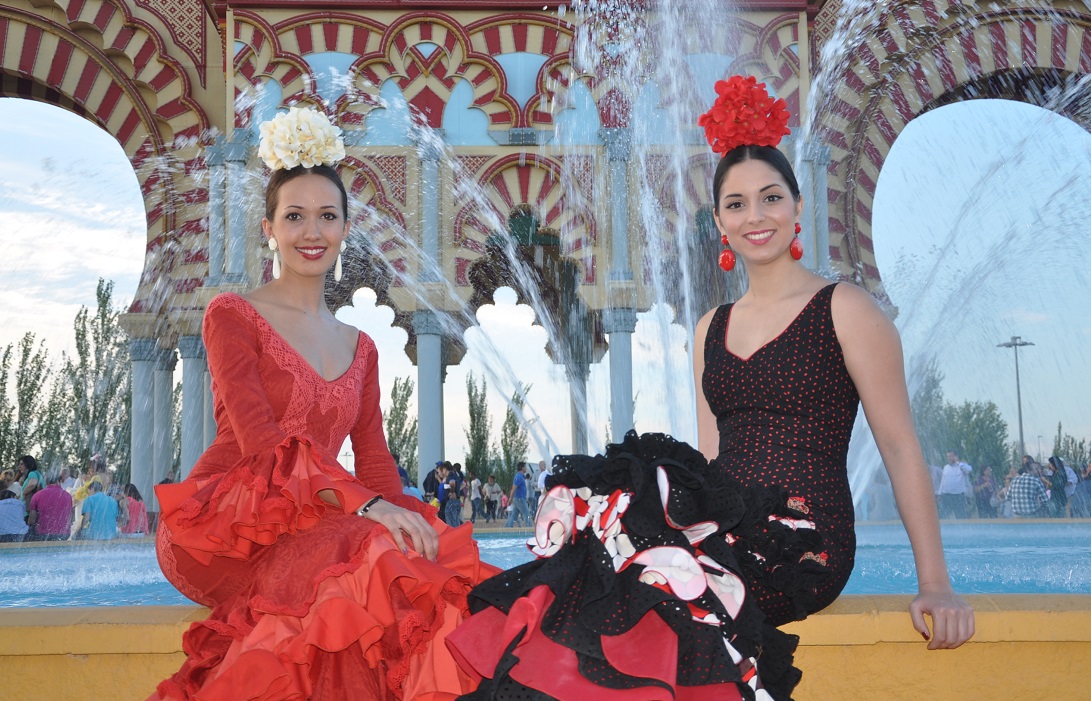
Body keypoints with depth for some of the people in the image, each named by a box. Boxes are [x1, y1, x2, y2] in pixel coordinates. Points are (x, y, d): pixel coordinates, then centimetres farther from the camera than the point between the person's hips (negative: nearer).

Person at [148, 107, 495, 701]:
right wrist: (365, 505, -24)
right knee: (366, 553, -33)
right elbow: (259, 440, -11)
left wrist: (408, 518, -13)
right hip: (223, 521, -4)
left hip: (309, 526, 5)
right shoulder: (232, 314, 2)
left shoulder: (358, 347, 20)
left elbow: (375, 462, 11)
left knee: (434, 559, -26)